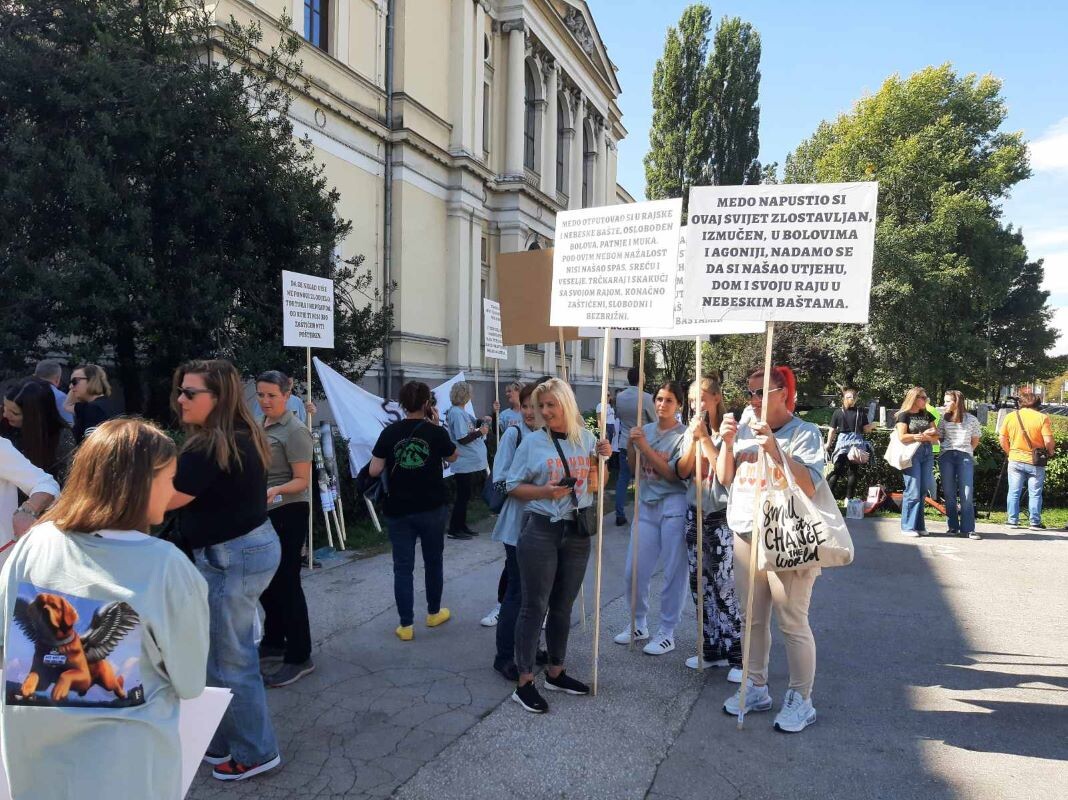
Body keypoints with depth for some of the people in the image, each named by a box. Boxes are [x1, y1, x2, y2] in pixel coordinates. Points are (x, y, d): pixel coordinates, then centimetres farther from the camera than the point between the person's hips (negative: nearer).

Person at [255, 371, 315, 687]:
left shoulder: (295, 431, -13)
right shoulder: (259, 425, 9)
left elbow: (302, 481, -15)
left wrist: (275, 491, -32)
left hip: (287, 514, -8)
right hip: (261, 514, 8)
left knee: (286, 583, -3)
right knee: (265, 581, 16)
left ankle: (299, 658, 8)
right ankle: (273, 644, 32)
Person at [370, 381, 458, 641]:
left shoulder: (389, 433, -7)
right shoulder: (436, 432, -9)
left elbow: (374, 471, -7)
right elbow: (453, 458, 10)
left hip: (398, 511, 0)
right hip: (432, 509, 0)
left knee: (402, 567, 6)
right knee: (433, 561, 17)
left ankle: (406, 626, 8)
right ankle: (434, 613, 32)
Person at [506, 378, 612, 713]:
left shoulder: (586, 439, 5)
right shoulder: (532, 442, -4)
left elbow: (594, 486, 9)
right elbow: (513, 486, -3)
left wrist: (602, 459, -6)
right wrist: (545, 491, -18)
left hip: (577, 533, 4)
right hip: (540, 531, -4)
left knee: (563, 606, 14)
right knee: (534, 606, 0)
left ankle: (556, 672, 29)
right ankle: (524, 683, 8)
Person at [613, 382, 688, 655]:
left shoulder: (683, 435, -7)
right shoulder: (645, 430, 6)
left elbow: (672, 474, -14)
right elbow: (634, 469, 12)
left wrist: (645, 447, -16)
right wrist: (631, 444, -5)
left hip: (673, 507, -5)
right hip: (646, 505, 5)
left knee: (673, 572, 3)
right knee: (633, 572, 8)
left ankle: (667, 633, 17)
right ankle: (639, 625, 29)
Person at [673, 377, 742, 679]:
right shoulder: (691, 432, 9)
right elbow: (682, 471, 2)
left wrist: (706, 437, -16)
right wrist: (694, 440, -10)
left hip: (723, 517, -6)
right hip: (695, 515, 6)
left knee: (727, 587, -5)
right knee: (700, 586, 10)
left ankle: (739, 656, 6)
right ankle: (712, 649, 23)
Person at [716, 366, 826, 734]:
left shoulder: (804, 433, -8)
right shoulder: (745, 430, 8)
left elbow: (809, 486, -19)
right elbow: (725, 478, 7)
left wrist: (775, 449, -24)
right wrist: (727, 443, -7)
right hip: (746, 534, 6)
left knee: (793, 622, 1)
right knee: (753, 619, 14)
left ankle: (801, 700, 14)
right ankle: (756, 688, 28)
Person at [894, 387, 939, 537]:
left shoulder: (927, 415, 17)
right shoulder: (904, 415, -1)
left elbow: (936, 436, 14)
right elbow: (902, 437, -12)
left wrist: (924, 436, -7)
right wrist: (924, 435, -8)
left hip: (927, 453, 6)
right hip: (911, 454, -6)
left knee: (923, 491, 5)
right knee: (913, 491, -8)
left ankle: (919, 526, 13)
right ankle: (907, 527, -3)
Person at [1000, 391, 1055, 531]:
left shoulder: (1010, 417, 0)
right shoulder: (1042, 418, -9)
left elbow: (1003, 440, 3)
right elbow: (1048, 442, -13)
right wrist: (1050, 452, 7)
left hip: (1015, 460, 2)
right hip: (1035, 462, -2)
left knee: (1014, 492, 8)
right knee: (1035, 494, 7)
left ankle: (1012, 521, 12)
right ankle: (1035, 523, 11)